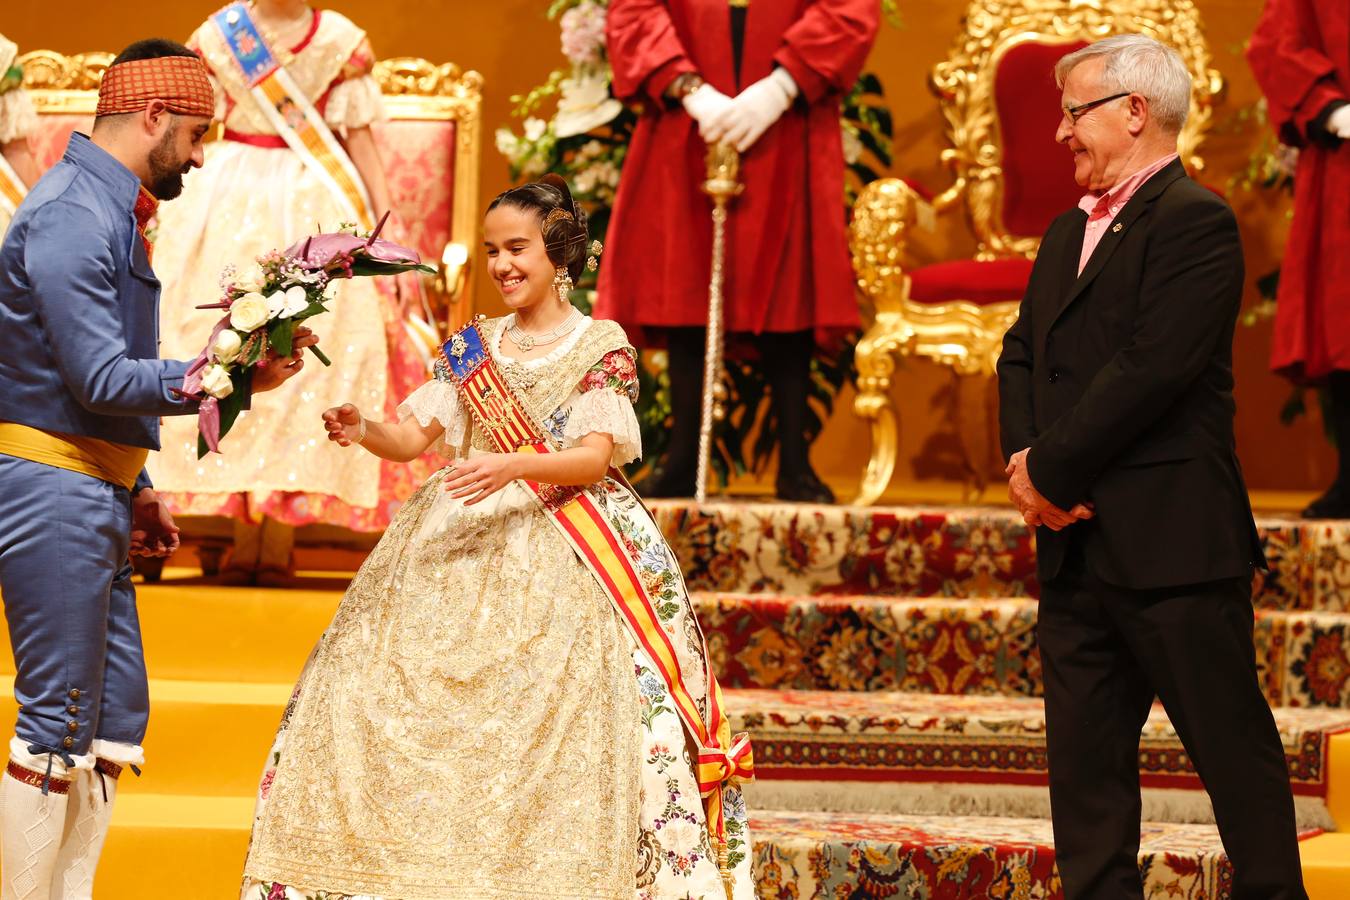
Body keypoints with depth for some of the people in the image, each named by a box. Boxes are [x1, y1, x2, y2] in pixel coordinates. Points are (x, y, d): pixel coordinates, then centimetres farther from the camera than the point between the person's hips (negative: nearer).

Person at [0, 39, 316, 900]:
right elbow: (102, 378, -21)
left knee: (116, 713, 10)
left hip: (92, 496, 10)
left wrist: (136, 489, 21)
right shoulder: (72, 216, -16)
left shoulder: (114, 211, 16)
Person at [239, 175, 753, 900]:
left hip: (563, 556, -4)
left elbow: (595, 458, -9)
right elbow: (411, 438, 9)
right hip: (464, 545, 4)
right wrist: (363, 430, -12)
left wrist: (513, 466, -26)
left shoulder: (601, 347, 1)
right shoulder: (474, 345, 14)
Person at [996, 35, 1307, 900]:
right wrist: (1025, 456, -3)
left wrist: (1053, 469, -14)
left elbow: (1152, 368, -19)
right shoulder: (1069, 232, 18)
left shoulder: (1195, 220, -11)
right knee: (1083, 751, 9)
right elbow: (1023, 354, 16)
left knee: (1234, 748, -1)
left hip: (1172, 541, -9)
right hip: (1078, 543, 9)